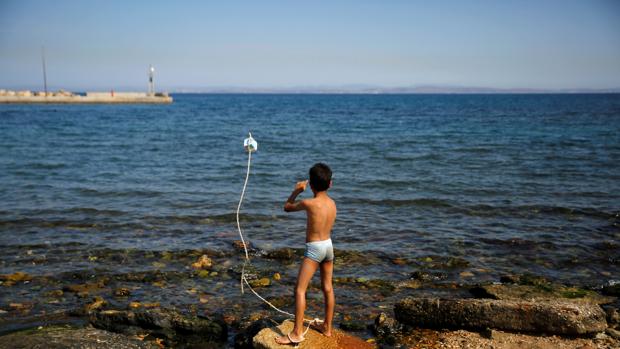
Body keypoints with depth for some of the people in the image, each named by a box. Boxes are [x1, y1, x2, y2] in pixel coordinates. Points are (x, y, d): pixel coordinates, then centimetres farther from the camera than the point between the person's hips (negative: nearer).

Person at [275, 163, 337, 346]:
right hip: (328, 246, 7)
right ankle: (327, 327, 26)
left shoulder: (308, 203, -17)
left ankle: (297, 333, -6)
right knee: (328, 288, 15)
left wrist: (296, 191, 12)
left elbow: (287, 207, -1)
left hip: (314, 249, -7)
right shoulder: (332, 203, 2)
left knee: (300, 289, -4)